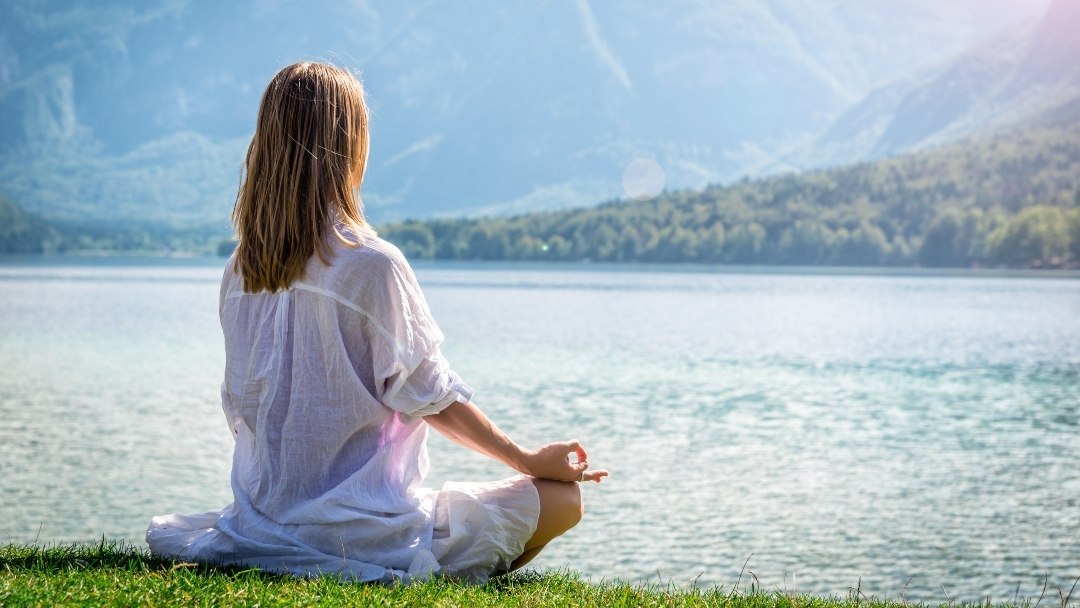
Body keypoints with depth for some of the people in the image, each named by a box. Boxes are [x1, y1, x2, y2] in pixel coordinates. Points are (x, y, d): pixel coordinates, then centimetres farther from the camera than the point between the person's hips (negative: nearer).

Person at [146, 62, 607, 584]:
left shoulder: (241, 271, 2)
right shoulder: (373, 264, -17)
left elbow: (238, 408, 10)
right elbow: (429, 397, -10)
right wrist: (530, 460, 2)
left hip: (266, 519, 7)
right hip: (362, 528, -7)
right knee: (563, 498, 2)